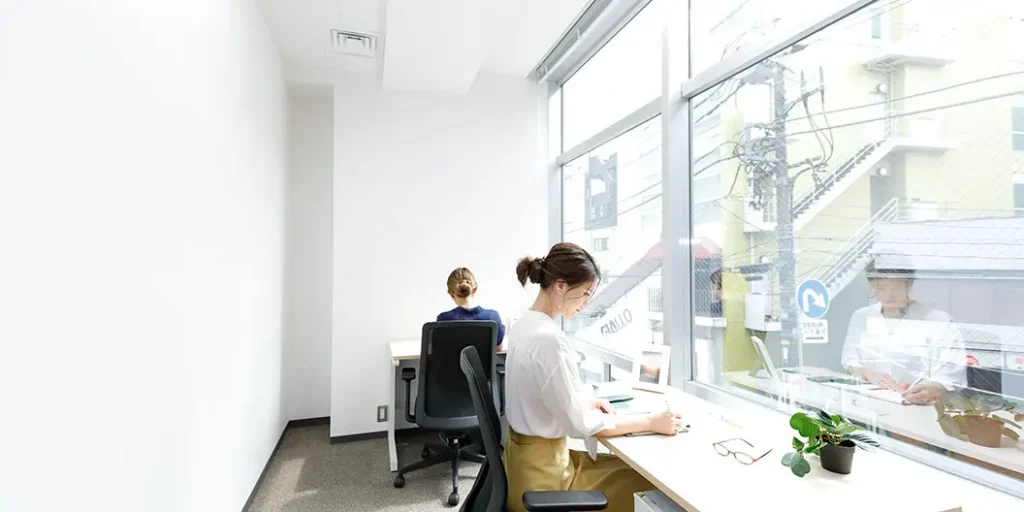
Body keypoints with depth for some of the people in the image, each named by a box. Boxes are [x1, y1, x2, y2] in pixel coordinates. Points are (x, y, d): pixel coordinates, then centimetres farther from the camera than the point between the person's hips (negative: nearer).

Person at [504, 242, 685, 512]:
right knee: (648, 481, 3)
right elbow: (580, 424, -22)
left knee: (629, 467, 19)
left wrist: (585, 400, 4)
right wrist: (651, 421, -13)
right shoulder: (548, 338, -27)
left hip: (528, 458, 9)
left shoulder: (526, 325, 2)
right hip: (542, 473, -9)